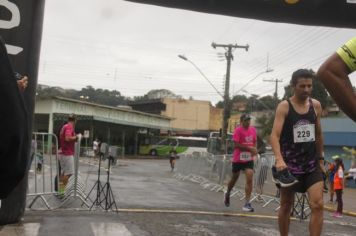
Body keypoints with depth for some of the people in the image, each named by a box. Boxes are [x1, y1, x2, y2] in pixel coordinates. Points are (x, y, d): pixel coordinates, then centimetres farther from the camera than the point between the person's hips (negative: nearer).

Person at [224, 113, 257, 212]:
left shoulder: (253, 129, 5)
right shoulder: (238, 130, -12)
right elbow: (236, 144, -18)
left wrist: (254, 149, 0)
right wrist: (249, 148, -22)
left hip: (249, 159, 3)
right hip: (238, 159, -3)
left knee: (249, 179, -11)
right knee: (234, 178, 14)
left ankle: (247, 203, -7)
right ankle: (227, 194, 43)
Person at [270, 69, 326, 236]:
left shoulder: (316, 105, 4)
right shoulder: (284, 106, -10)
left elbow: (318, 135, 15)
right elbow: (275, 135, -21)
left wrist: (320, 159, 15)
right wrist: (279, 159, -36)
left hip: (312, 163, 3)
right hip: (289, 164, -3)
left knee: (318, 205, -9)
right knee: (286, 206, 10)